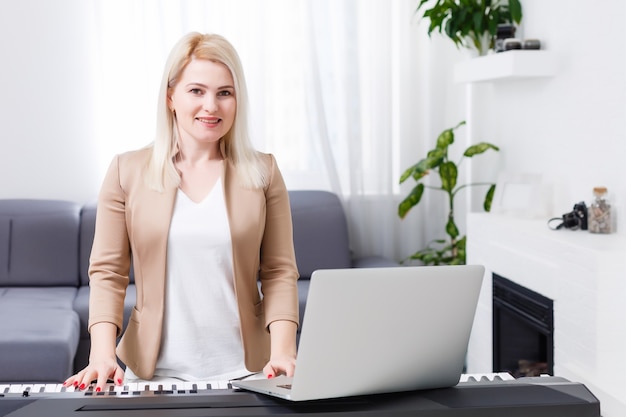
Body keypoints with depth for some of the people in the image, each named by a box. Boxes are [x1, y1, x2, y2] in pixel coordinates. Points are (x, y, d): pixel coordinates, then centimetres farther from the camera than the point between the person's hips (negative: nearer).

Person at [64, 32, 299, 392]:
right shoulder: (128, 172, 5)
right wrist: (103, 353, -10)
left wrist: (282, 350, -10)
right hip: (154, 370, 1)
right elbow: (107, 272, 4)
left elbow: (279, 272, 4)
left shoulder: (263, 172, 6)